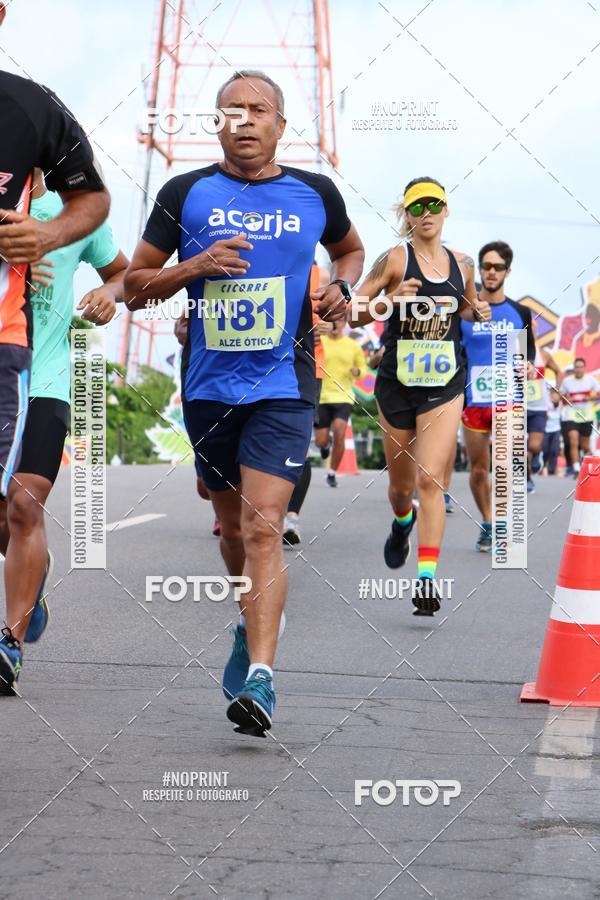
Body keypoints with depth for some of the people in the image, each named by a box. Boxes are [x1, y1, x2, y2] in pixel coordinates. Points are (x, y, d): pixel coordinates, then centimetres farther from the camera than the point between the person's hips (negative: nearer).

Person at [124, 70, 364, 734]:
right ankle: (253, 624, 43)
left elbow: (350, 249, 26)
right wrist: (195, 267, -12)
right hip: (208, 385, 2)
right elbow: (134, 287, 5)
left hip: (283, 386, -2)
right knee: (232, 526, 16)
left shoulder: (314, 194, 4)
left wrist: (341, 287, 3)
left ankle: (259, 675, -20)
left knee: (263, 525, -16)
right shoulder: (185, 194, 2)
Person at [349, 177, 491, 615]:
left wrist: (478, 312, 2)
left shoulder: (462, 262, 7)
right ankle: (402, 523, 48)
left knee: (430, 479, -15)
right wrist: (389, 301, -22)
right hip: (398, 382, 0)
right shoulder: (395, 259, -4)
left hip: (446, 385, 1)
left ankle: (427, 576, -17)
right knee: (402, 484, 12)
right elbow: (354, 314, -5)